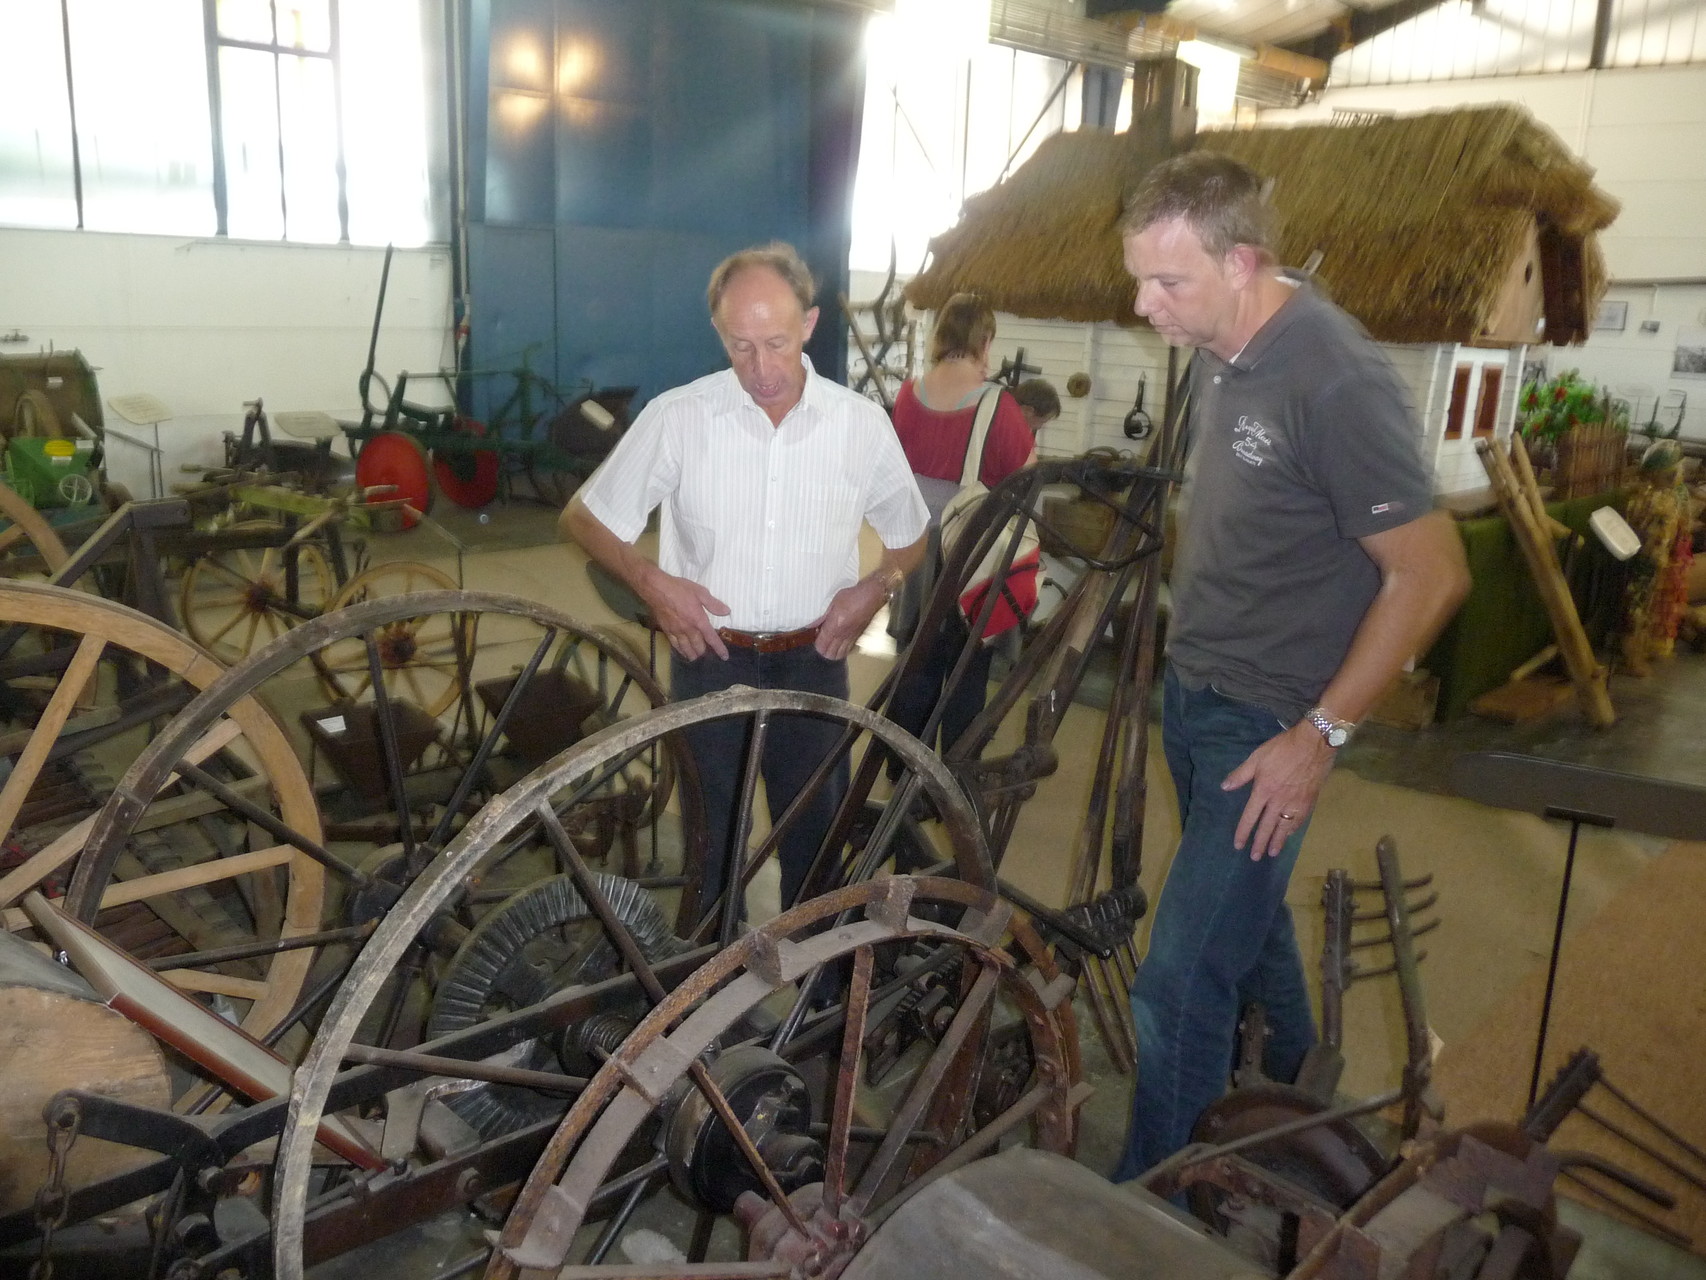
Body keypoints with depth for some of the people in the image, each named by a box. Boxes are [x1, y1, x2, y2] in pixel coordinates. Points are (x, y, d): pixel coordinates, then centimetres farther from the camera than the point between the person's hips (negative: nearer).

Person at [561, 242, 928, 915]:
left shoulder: (862, 423, -2)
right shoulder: (677, 416, -7)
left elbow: (911, 537, 11)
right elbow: (584, 517, 2)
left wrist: (876, 587, -8)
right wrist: (649, 580, -13)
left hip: (814, 664, 2)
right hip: (709, 661, -1)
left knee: (816, 832, 15)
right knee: (709, 836, 11)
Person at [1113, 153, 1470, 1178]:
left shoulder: (1337, 380, -24)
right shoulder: (1219, 350, 2)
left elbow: (1433, 574, -20)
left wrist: (1324, 732, -18)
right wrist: (1190, 655, 16)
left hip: (1267, 726, -8)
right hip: (1192, 689, 9)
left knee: (1179, 988, -4)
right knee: (1245, 910, 25)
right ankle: (1294, 1092, 50)